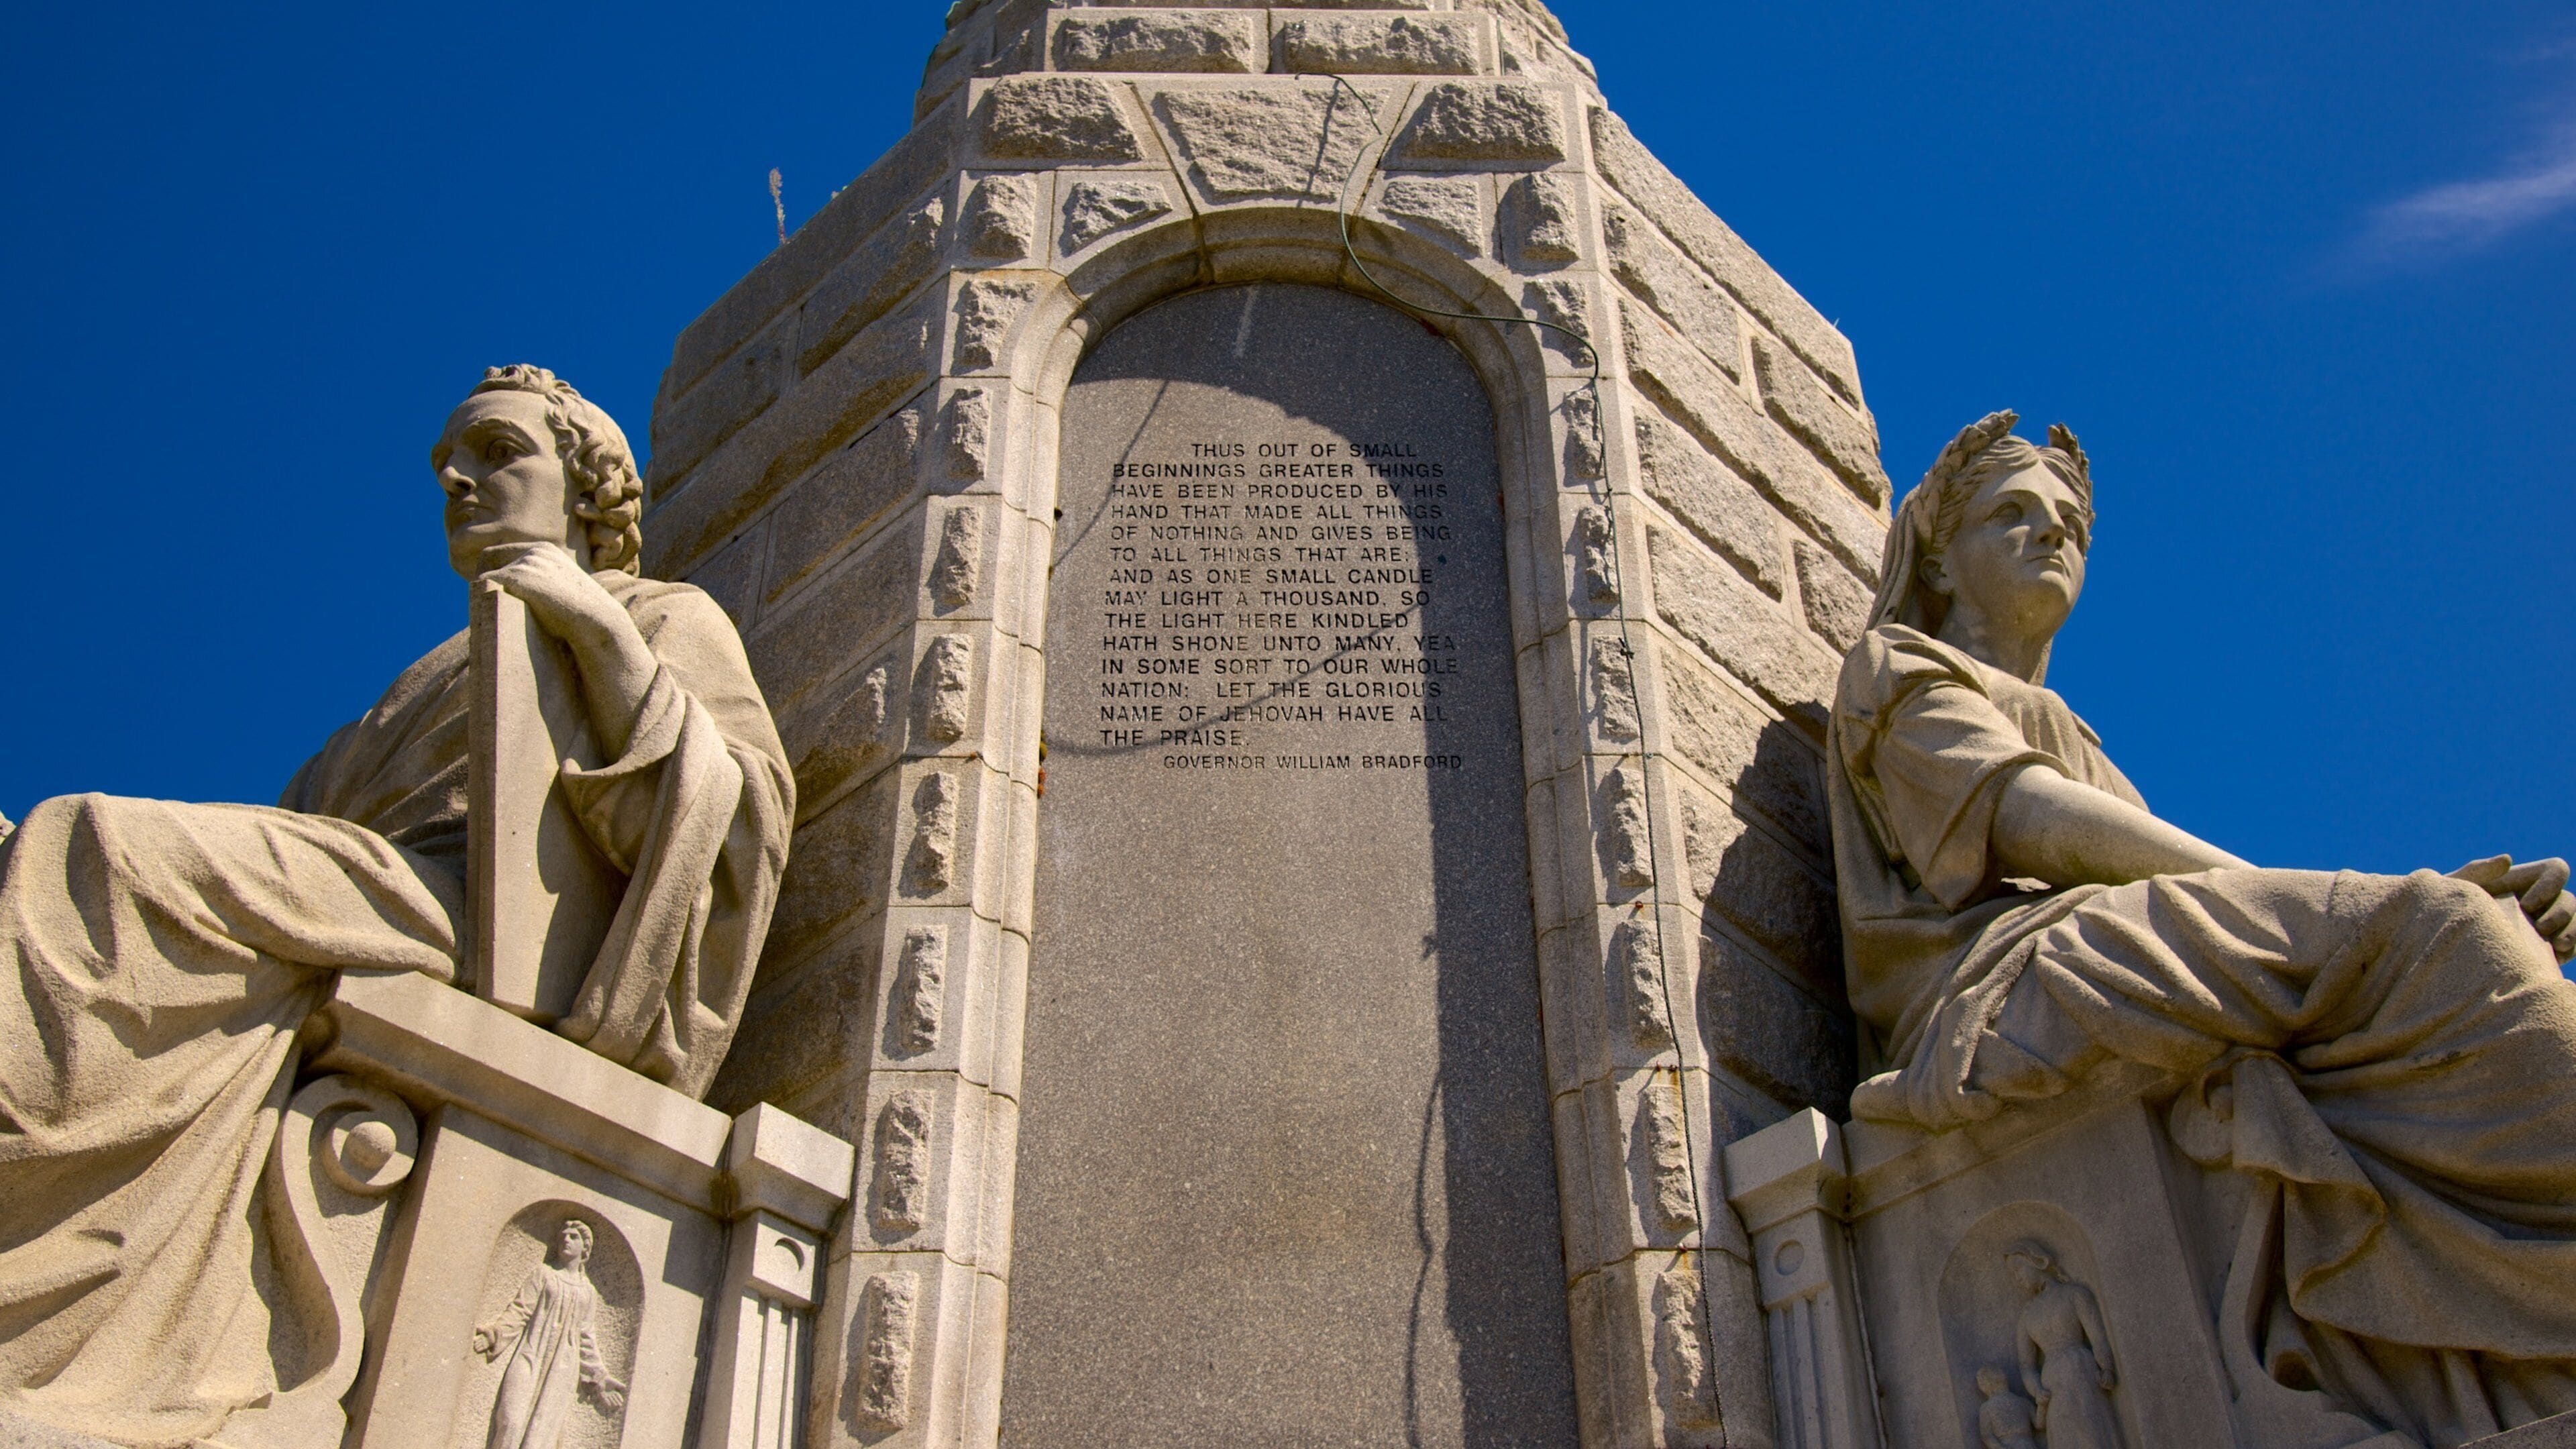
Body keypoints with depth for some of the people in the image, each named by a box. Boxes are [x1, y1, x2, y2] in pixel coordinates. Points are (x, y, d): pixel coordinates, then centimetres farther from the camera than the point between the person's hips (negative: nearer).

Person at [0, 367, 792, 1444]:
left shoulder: (666, 620, 18)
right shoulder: (454, 671, 40)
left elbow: (737, 820, -2)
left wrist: (602, 628, -9)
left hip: (476, 920, -7)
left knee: (101, 860, -25)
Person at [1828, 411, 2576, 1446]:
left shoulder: (2079, 747, 41)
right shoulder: (1892, 666, 21)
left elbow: (2191, 897, 20)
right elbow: (2030, 819, -1)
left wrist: (2464, 917, 2)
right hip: (2002, 982, -6)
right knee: (2431, 931, -24)